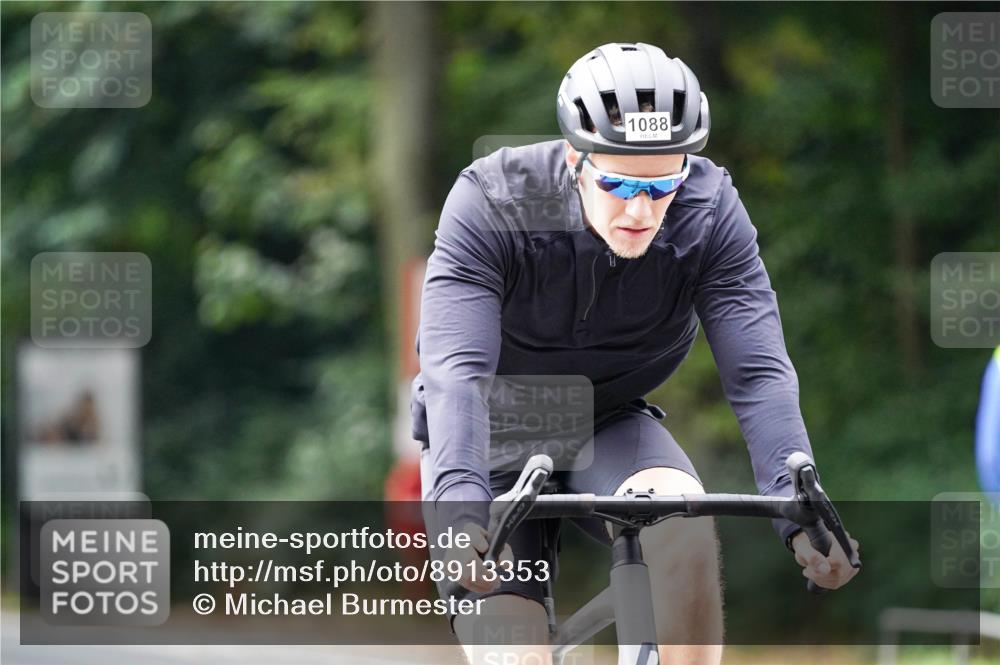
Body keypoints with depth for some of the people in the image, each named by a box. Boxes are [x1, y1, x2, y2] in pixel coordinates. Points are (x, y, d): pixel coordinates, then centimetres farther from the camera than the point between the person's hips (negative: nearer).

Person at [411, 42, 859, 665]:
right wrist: (461, 506, -53)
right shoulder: (491, 203, -27)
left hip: (609, 427, 2)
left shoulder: (709, 210, -20)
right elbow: (457, 370, -36)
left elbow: (760, 375, -26)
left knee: (685, 521, -32)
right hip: (494, 434, -2)